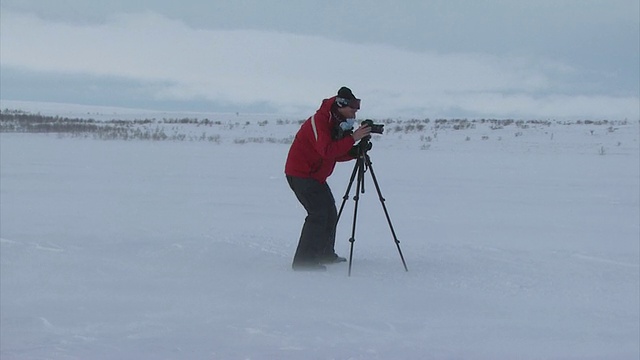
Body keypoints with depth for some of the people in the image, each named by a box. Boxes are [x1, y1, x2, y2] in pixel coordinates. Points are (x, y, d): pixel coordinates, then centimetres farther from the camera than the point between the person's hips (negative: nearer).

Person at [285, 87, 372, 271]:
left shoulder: (337, 123, 9)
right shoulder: (319, 121, -21)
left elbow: (338, 154, 9)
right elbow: (327, 151, -33)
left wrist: (356, 151, -9)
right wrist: (352, 138, -33)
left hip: (315, 176, 10)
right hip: (300, 173, -10)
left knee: (330, 213, 12)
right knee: (318, 214, -16)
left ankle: (325, 254, 24)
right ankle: (303, 261, -16)